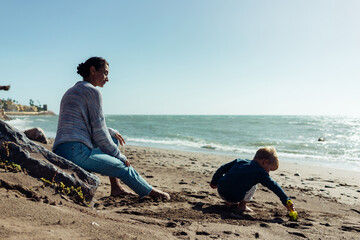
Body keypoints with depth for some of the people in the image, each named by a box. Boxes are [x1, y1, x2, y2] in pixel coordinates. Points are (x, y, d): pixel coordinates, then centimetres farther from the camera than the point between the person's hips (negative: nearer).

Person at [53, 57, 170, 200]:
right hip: (77, 153, -10)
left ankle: (116, 188, 24)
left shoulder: (71, 92, 21)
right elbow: (99, 134, -9)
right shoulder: (93, 91, -6)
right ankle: (152, 193, 24)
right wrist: (120, 156, 2)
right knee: (123, 168, 3)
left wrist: (111, 132, 28)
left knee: (113, 139, 24)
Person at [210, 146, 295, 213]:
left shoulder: (240, 161, 15)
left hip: (220, 191, 6)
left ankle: (231, 202, 28)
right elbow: (274, 187, 0)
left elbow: (222, 169, 19)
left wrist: (214, 181, 30)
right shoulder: (260, 173, -1)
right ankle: (242, 205, 12)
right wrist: (286, 201, 6)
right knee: (253, 186, 16)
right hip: (234, 197, -6)